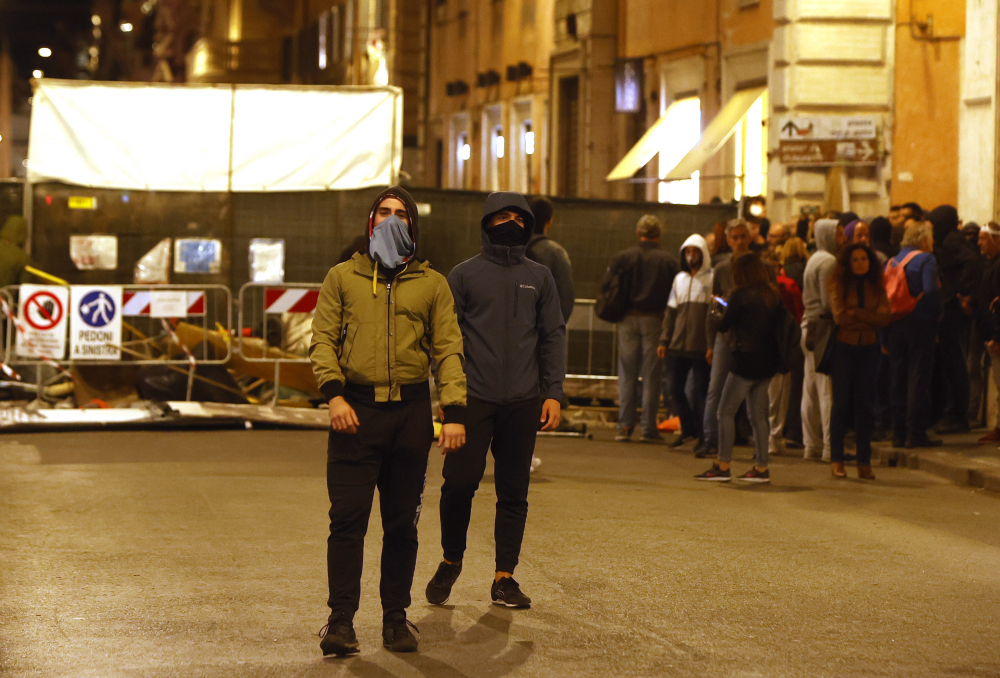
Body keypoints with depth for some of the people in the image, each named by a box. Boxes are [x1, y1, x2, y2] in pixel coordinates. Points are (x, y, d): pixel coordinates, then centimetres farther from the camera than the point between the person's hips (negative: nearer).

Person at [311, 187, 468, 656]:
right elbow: (322, 339, 6)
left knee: (402, 522, 5)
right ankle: (341, 620, -5)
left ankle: (395, 618, 13)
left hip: (411, 411, 1)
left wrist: (454, 412, -3)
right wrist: (334, 393, -10)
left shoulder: (432, 284, 13)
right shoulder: (343, 277, 12)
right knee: (348, 518, -7)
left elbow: (448, 350, 8)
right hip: (356, 410, -1)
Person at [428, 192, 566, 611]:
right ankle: (451, 562, 15)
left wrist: (553, 392, 1)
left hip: (523, 403, 2)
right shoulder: (464, 275, 5)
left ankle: (504, 577, 10)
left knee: (514, 493, 3)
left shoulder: (539, 278, 13)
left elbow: (553, 337, 12)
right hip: (474, 399, -2)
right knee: (459, 483, -6)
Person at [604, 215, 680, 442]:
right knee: (651, 376, 3)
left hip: (628, 320, 1)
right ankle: (649, 428, 4)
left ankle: (625, 425, 4)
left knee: (627, 375, 6)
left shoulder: (623, 257, 0)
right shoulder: (668, 260, -2)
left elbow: (606, 285, -1)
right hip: (655, 320, -1)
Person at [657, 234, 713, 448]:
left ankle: (702, 433, 3)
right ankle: (688, 429, 19)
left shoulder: (712, 278, -1)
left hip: (701, 347, -6)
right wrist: (664, 340, 10)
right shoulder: (680, 279, 16)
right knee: (676, 386, 6)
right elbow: (671, 311, 18)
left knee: (700, 389, -3)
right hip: (680, 343, 6)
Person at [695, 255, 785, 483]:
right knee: (758, 415, 12)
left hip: (746, 359, -7)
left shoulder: (740, 295, -11)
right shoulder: (774, 296, 7)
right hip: (768, 361, 7)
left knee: (726, 412, 0)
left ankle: (723, 466, -3)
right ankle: (761, 467, 11)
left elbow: (724, 326, -7)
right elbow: (780, 323, 13)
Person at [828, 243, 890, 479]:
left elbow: (885, 317, -3)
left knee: (865, 404, 2)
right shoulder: (839, 284, -1)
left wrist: (855, 313, -10)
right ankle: (836, 459, 4)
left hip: (869, 348, 2)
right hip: (843, 347, -2)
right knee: (841, 402, -2)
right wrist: (869, 318, -6)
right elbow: (839, 316, -12)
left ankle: (864, 462, 5)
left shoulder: (876, 286, 8)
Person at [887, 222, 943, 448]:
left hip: (895, 325, 6)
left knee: (898, 378, 10)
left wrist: (889, 317, 10)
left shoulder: (892, 262, 12)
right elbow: (931, 292, -17)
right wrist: (937, 315, -6)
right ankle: (916, 433, -6)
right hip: (920, 324, -6)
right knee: (919, 377, -4)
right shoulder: (926, 260, -7)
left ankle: (899, 433, 10)